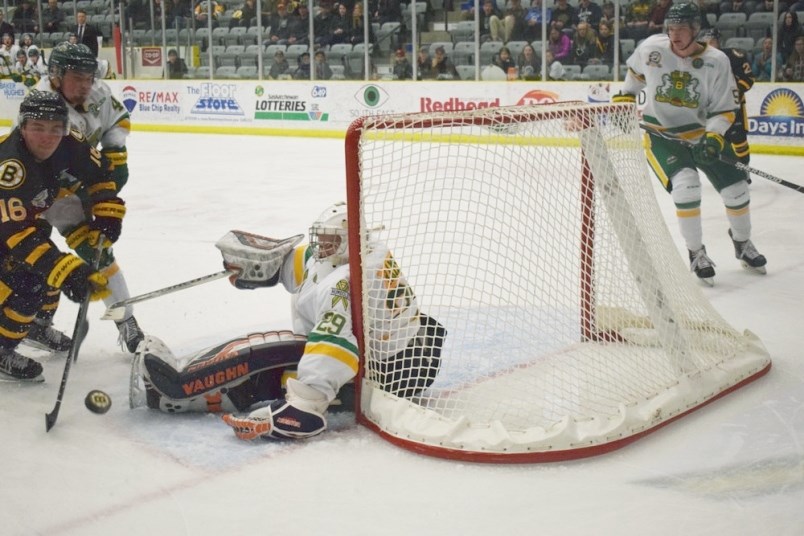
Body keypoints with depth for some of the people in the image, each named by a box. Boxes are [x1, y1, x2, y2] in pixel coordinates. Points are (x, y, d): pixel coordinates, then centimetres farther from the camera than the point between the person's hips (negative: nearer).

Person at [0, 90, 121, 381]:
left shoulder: (68, 145, -19)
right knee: (27, 284, -20)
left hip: (29, 214, 8)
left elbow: (99, 171, 0)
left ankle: (36, 324, 36)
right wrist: (65, 270, -46)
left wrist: (107, 214, -9)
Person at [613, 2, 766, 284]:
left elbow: (725, 109, -11)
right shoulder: (651, 47, -14)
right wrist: (625, 97, 9)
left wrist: (714, 136, -27)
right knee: (686, 185, -24)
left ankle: (742, 243, 35)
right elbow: (635, 70, 11)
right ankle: (696, 253, -6)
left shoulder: (717, 62, -16)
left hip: (702, 132, 2)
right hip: (660, 132, -2)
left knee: (736, 187, 5)